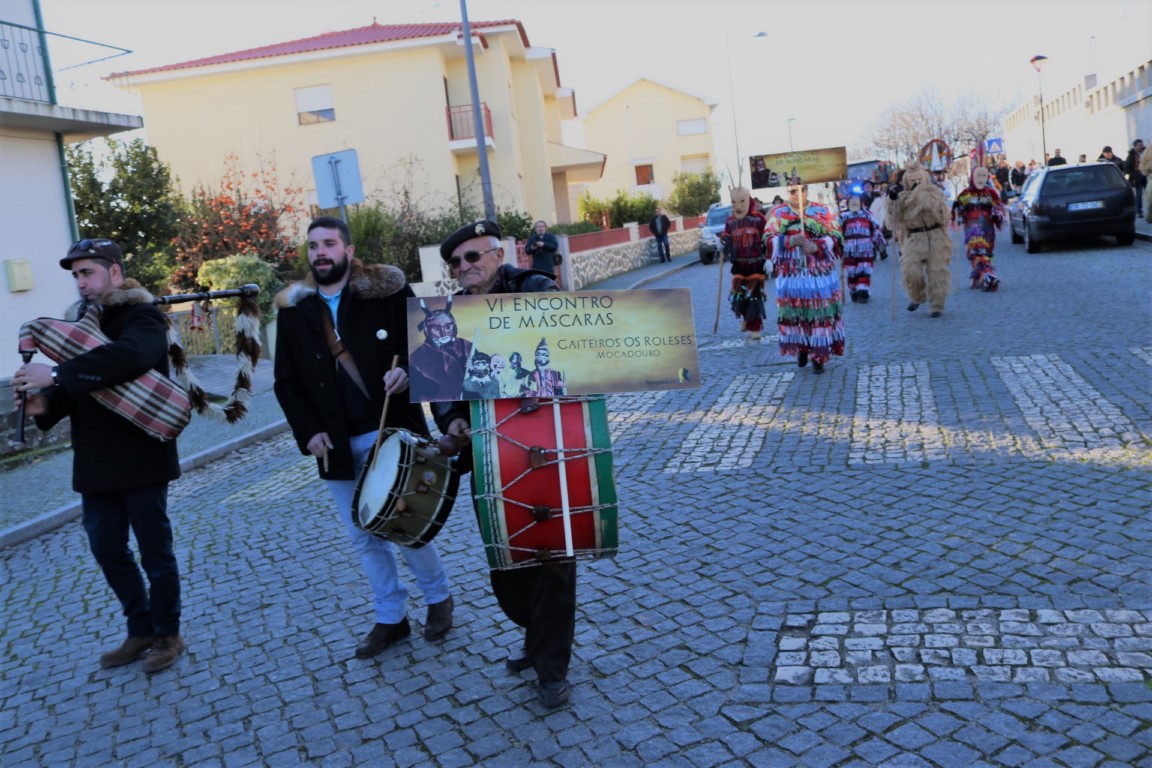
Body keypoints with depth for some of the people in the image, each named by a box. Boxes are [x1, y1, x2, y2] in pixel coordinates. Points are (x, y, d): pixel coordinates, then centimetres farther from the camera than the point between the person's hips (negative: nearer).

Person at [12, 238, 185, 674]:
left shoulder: (142, 317, -11)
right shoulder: (80, 322, 12)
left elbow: (128, 356, -34)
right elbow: (76, 388, 11)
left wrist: (56, 375, -34)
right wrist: (45, 405, -10)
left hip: (141, 458, -7)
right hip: (95, 462, 7)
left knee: (155, 551, 5)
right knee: (107, 549, 14)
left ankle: (168, 634, 22)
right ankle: (141, 630, 32)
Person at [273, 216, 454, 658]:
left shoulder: (388, 289, -2)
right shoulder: (292, 309, 6)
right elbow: (286, 382, 9)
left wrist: (407, 370, -21)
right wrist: (308, 432, -3)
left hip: (393, 431, -3)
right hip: (336, 444, 3)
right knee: (362, 536, 10)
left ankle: (438, 597, 28)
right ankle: (390, 619, 26)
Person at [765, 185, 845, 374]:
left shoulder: (822, 211, 5)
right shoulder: (778, 213, 7)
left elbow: (836, 237, 0)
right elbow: (769, 239, -3)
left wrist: (816, 246, -18)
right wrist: (790, 241, -21)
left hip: (819, 273, -1)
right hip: (790, 274, 1)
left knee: (820, 312, -4)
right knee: (793, 312, 5)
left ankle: (819, 355, 4)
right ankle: (801, 349, 25)